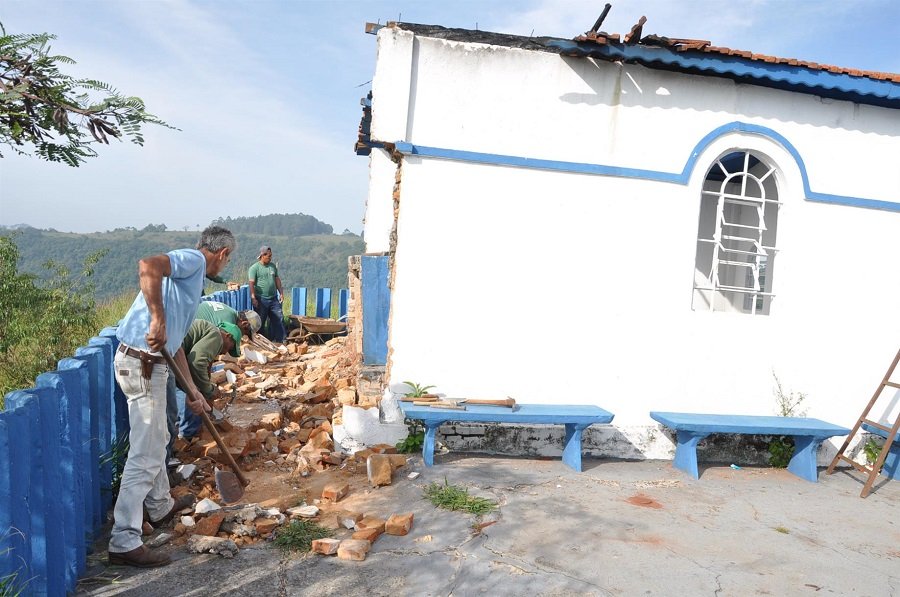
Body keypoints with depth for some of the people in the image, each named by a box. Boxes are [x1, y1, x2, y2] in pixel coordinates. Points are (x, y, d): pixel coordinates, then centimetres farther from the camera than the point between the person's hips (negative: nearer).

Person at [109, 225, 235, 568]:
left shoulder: (193, 280, 22)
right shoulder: (192, 259, -6)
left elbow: (175, 344, 26)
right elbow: (148, 265, -29)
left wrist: (192, 391, 28)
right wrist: (158, 318, -32)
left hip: (149, 362, 11)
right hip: (142, 362, -11)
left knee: (156, 442, 25)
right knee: (145, 455, -5)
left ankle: (161, 507, 43)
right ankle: (124, 542, 2)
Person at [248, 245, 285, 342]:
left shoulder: (273, 266, 11)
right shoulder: (254, 268, -7)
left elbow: (277, 280, 16)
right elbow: (251, 283, -12)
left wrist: (281, 293, 10)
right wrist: (253, 298, -19)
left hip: (274, 299, 5)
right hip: (261, 300, -5)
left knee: (279, 319, 3)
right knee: (260, 322, 4)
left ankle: (280, 341, 10)